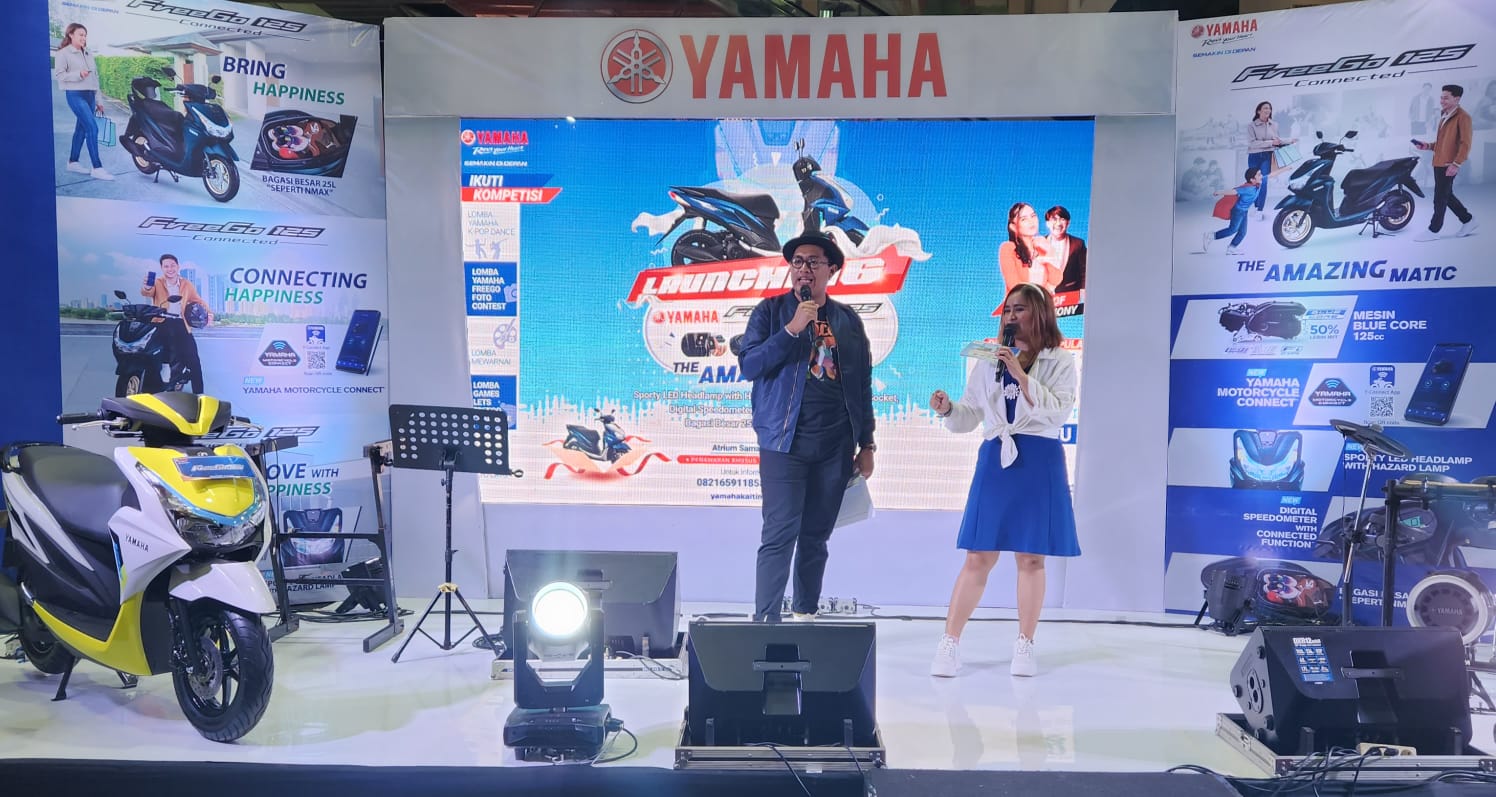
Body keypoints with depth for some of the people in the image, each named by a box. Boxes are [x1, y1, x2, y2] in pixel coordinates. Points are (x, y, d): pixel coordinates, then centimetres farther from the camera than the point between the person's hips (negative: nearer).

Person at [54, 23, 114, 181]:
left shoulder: (89, 53, 17)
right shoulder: (63, 53, -4)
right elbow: (59, 74, -10)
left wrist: (98, 100, 18)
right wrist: (78, 74, -24)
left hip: (90, 95, 7)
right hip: (75, 95, -7)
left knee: (82, 128, 12)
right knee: (92, 128, -17)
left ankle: (73, 162, 23)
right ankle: (97, 168, -19)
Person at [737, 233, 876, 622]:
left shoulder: (848, 320, 11)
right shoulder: (771, 310, 4)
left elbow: (862, 387, 13)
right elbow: (749, 365, -7)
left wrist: (866, 444, 9)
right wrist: (793, 328, -15)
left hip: (835, 446, 3)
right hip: (785, 442, -3)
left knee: (816, 537, 9)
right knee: (780, 535, -8)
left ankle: (806, 615, 19)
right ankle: (765, 621, -4)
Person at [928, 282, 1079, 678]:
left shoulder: (1060, 362, 4)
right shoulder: (989, 362, 12)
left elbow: (1058, 411, -10)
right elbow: (970, 416, 11)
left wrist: (1021, 375, -16)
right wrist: (947, 409, -10)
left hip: (1038, 463, -2)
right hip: (995, 460, 2)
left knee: (1031, 557, 3)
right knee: (978, 556, -1)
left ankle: (1025, 646, 14)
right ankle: (949, 643, 3)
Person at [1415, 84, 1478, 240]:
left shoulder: (1462, 117, -10)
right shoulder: (1444, 116, 18)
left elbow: (1465, 144, -15)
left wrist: (1456, 164, -21)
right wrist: (1428, 146, 8)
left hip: (1449, 164, -9)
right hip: (1439, 162, 9)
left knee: (1440, 198, -5)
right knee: (1447, 195, 16)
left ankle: (1433, 231, 1)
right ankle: (1468, 221, 28)